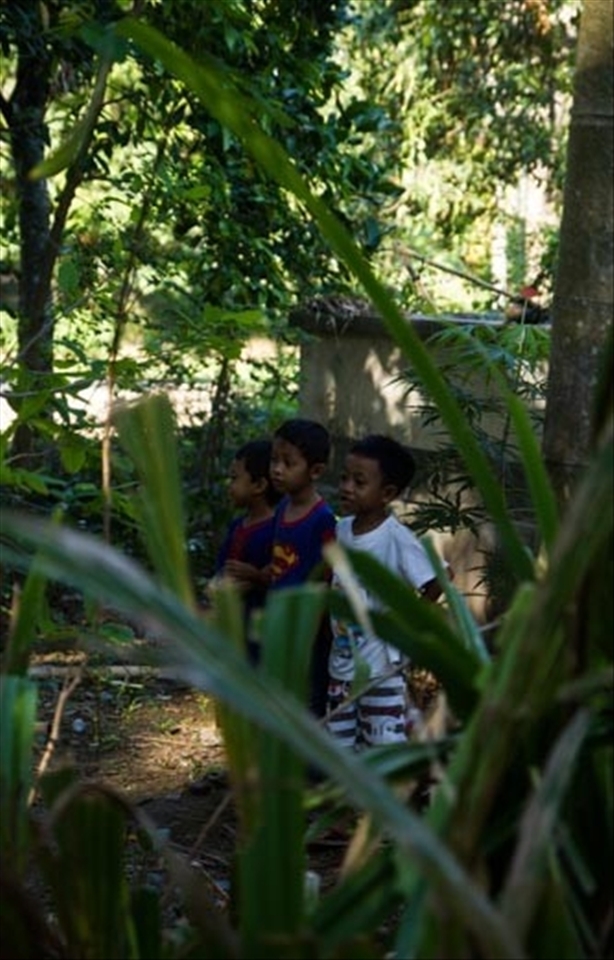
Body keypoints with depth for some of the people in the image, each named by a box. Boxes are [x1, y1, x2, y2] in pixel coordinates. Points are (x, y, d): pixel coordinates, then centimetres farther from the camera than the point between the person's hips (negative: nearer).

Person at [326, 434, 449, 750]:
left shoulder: (396, 538, -18)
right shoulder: (341, 529, 2)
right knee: (340, 748, 15)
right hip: (341, 664, 7)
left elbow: (438, 582, -19)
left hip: (381, 668, -7)